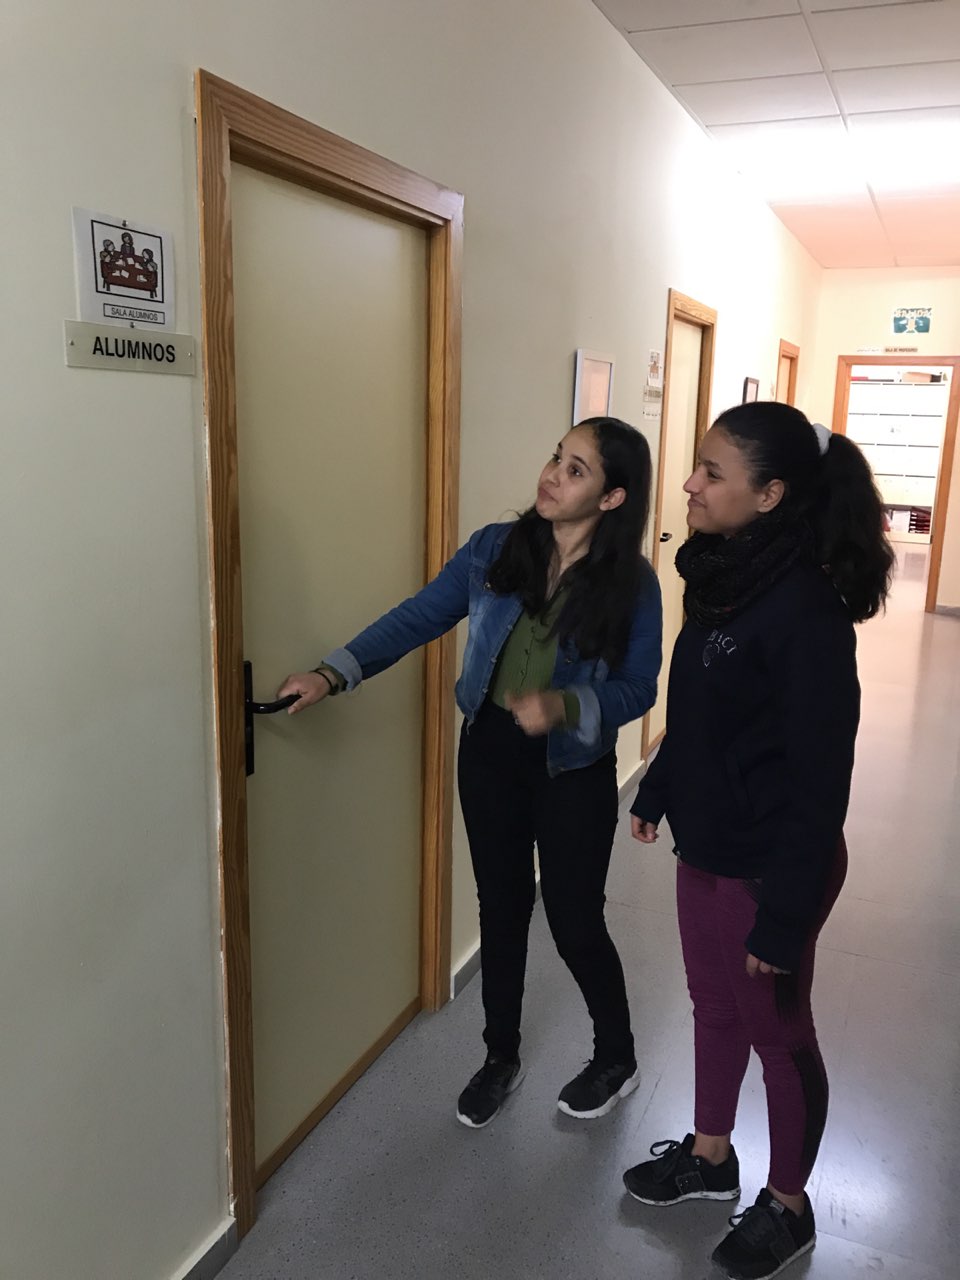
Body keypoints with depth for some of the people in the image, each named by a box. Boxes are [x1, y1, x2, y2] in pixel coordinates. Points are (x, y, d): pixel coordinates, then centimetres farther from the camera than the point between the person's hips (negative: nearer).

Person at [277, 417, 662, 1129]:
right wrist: (333, 674, -16)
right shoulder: (495, 550, -6)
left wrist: (565, 706, -27)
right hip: (490, 753, 3)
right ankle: (502, 1058, 38)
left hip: (574, 769, -3)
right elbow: (418, 618, -6)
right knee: (502, 909, 16)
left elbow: (637, 689, -9)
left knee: (575, 921, 8)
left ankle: (617, 1060, 36)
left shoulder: (632, 584, -13)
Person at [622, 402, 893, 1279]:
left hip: (769, 866, -7)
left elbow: (820, 777, -23)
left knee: (778, 1032, 14)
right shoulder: (724, 575, -1)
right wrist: (658, 794, 20)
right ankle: (710, 1157, 48)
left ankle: (787, 1206, 39)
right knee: (716, 1008, 24)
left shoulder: (804, 608, -26)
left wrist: (785, 910, -19)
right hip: (706, 847, 8)